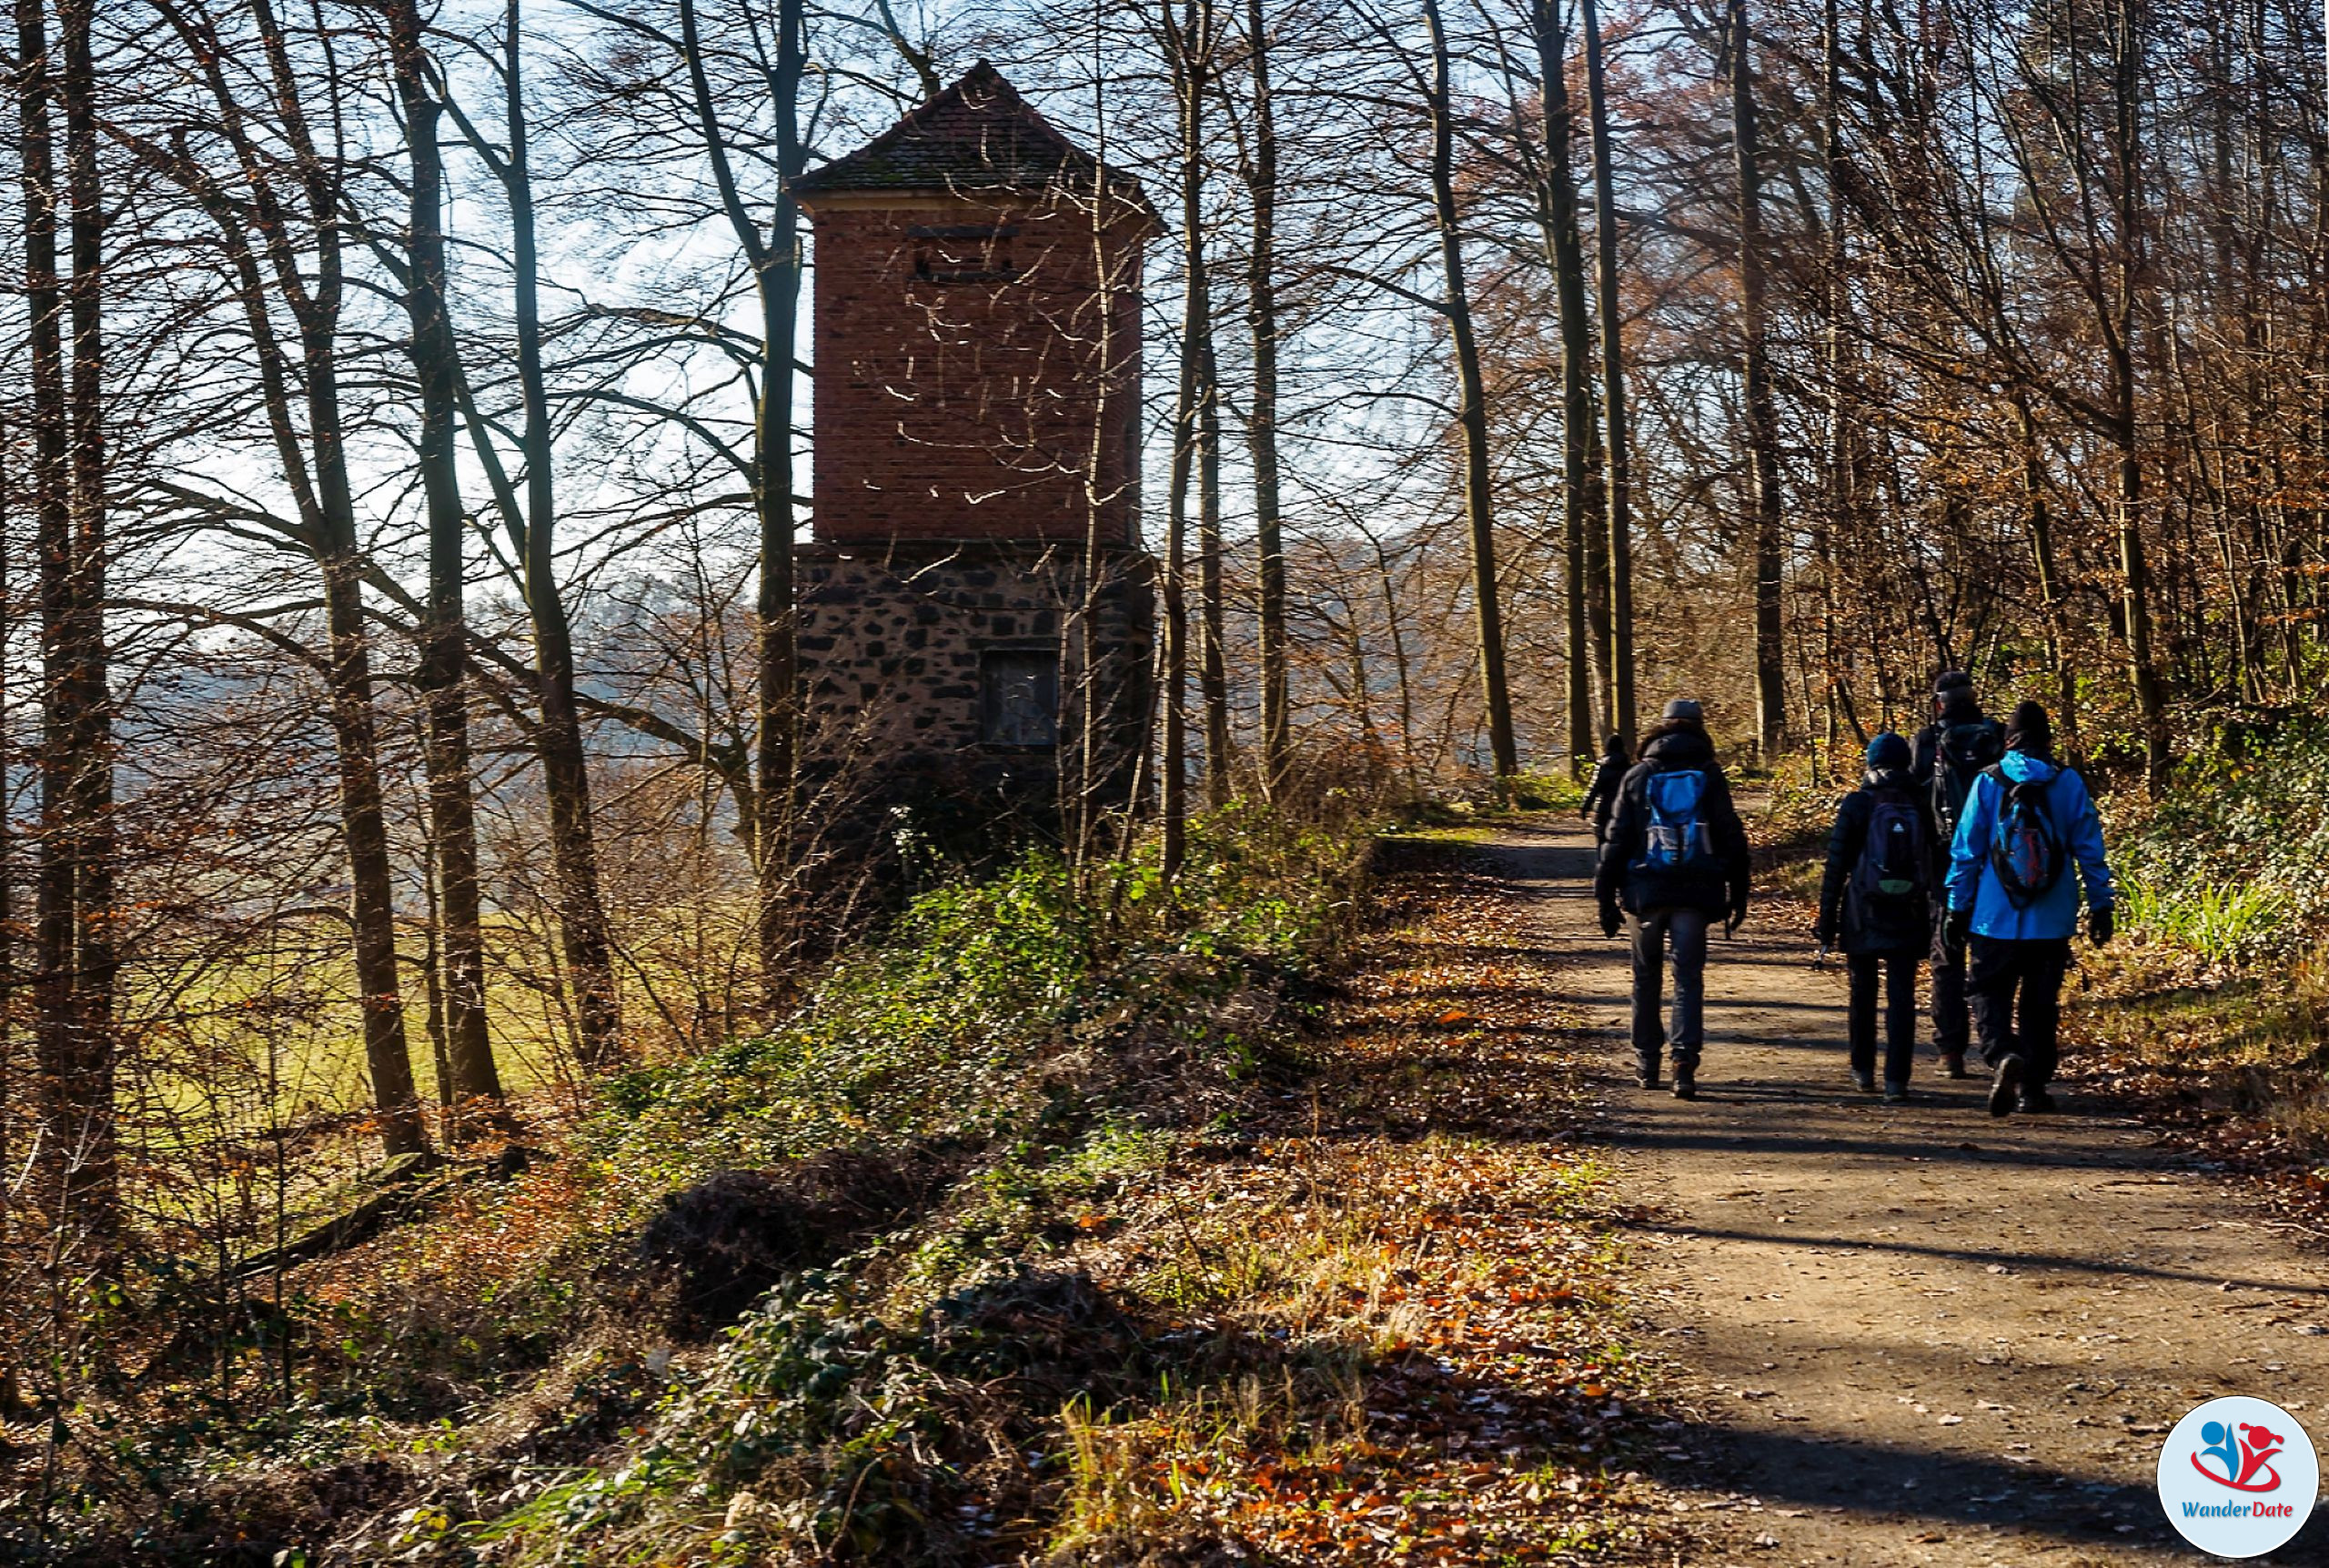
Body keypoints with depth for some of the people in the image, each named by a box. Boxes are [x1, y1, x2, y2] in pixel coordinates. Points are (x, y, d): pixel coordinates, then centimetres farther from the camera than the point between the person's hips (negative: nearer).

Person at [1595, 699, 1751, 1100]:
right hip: (1694, 894, -1)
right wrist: (1736, 897, 8)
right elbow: (1732, 840, 3)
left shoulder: (1637, 776, 5)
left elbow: (1616, 841, 3)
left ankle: (1648, 1063, 20)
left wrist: (1607, 898, 6)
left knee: (1647, 978, 14)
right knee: (1689, 979, 0)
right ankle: (1685, 1064, -15)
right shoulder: (1711, 777, 4)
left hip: (1646, 892, 1)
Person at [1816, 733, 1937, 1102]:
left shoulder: (1857, 805, -4)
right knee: (1901, 998, 1)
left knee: (1863, 993, 15)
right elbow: (1935, 865, 7)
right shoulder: (1920, 806, 4)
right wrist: (1934, 921, 14)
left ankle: (1864, 1069, 25)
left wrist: (1827, 923, 0)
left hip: (1864, 917, -1)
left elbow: (1837, 867, -5)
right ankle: (1896, 1079, -5)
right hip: (1908, 917, 1)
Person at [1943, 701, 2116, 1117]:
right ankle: (2033, 1087, 15)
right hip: (2052, 922, 2)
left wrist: (1957, 908, 4)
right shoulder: (2069, 783, -1)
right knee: (2039, 1004, 13)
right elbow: (2090, 849, 2)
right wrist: (2100, 905, 10)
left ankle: (2003, 1055, -20)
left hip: (1996, 919, -2)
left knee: (1991, 996, 7)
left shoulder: (1988, 782, -4)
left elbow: (1965, 851, -2)